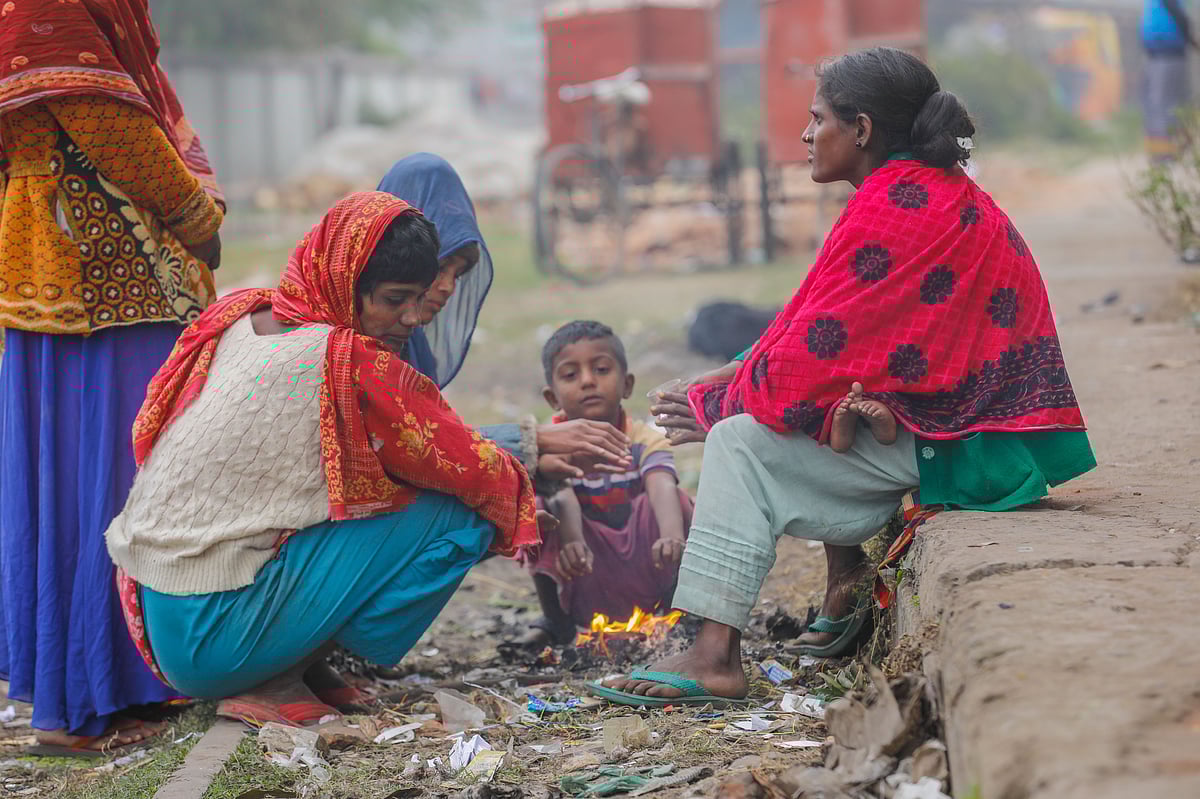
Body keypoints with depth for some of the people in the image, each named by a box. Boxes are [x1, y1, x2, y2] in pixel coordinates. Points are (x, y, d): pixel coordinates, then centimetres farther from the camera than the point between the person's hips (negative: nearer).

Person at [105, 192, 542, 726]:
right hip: (213, 642, -8)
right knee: (456, 515, -8)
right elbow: (477, 473, -8)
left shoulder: (237, 317, 6)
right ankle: (279, 683, -4)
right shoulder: (351, 366, -16)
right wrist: (515, 488, 16)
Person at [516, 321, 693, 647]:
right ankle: (556, 620, -2)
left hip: (643, 575, 0)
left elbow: (662, 487, -32)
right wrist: (572, 542, -55)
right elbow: (562, 498, -31)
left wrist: (672, 537, -56)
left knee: (679, 501, -26)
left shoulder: (645, 440, -10)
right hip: (584, 585, 0)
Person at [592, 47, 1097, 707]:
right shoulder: (944, 193, 14)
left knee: (744, 441, -10)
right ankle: (847, 589, 18)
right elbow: (827, 327, 15)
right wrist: (728, 381, 7)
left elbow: (819, 352, -19)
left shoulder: (892, 208, -18)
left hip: (959, 447, -11)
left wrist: (719, 405, -3)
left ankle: (715, 657, -15)